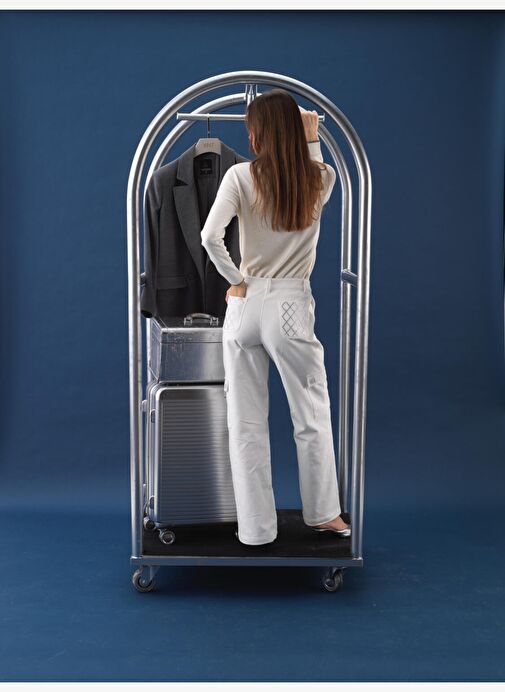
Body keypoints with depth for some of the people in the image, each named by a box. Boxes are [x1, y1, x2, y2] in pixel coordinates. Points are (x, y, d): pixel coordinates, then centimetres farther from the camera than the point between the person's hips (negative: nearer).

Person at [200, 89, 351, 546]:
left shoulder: (242, 176, -5)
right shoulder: (322, 179, 0)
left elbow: (211, 237, -16)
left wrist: (236, 281, -3)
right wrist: (312, 138, 29)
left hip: (246, 306, 0)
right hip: (291, 307, 0)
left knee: (246, 424, 9)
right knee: (312, 418, 16)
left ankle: (256, 527, 19)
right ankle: (322, 513, 31)